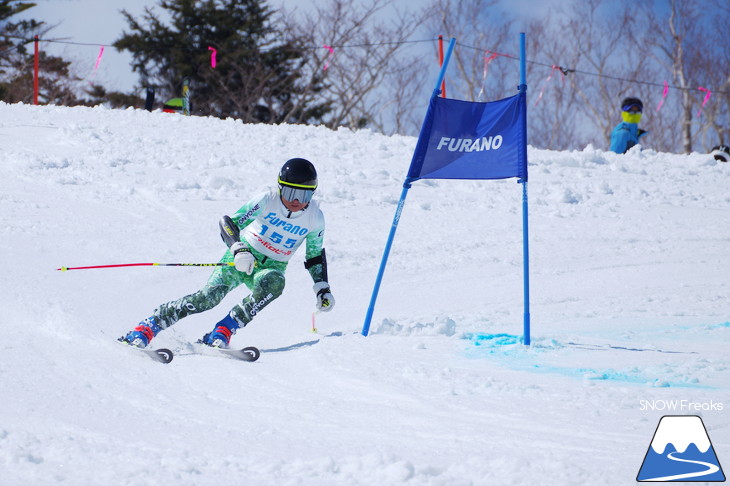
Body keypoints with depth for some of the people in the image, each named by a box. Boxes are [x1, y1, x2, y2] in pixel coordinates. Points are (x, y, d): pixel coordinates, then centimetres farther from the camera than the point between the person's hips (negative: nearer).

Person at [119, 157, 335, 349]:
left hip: (272, 268, 2)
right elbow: (229, 223, -20)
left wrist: (323, 288, 2)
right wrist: (238, 249, -37)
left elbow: (315, 256, 10)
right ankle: (145, 330, -21)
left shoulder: (315, 218, -7)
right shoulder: (267, 201, -16)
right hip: (243, 256, -2)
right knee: (211, 295, -25)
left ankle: (222, 332, -32)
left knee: (274, 283, -36)